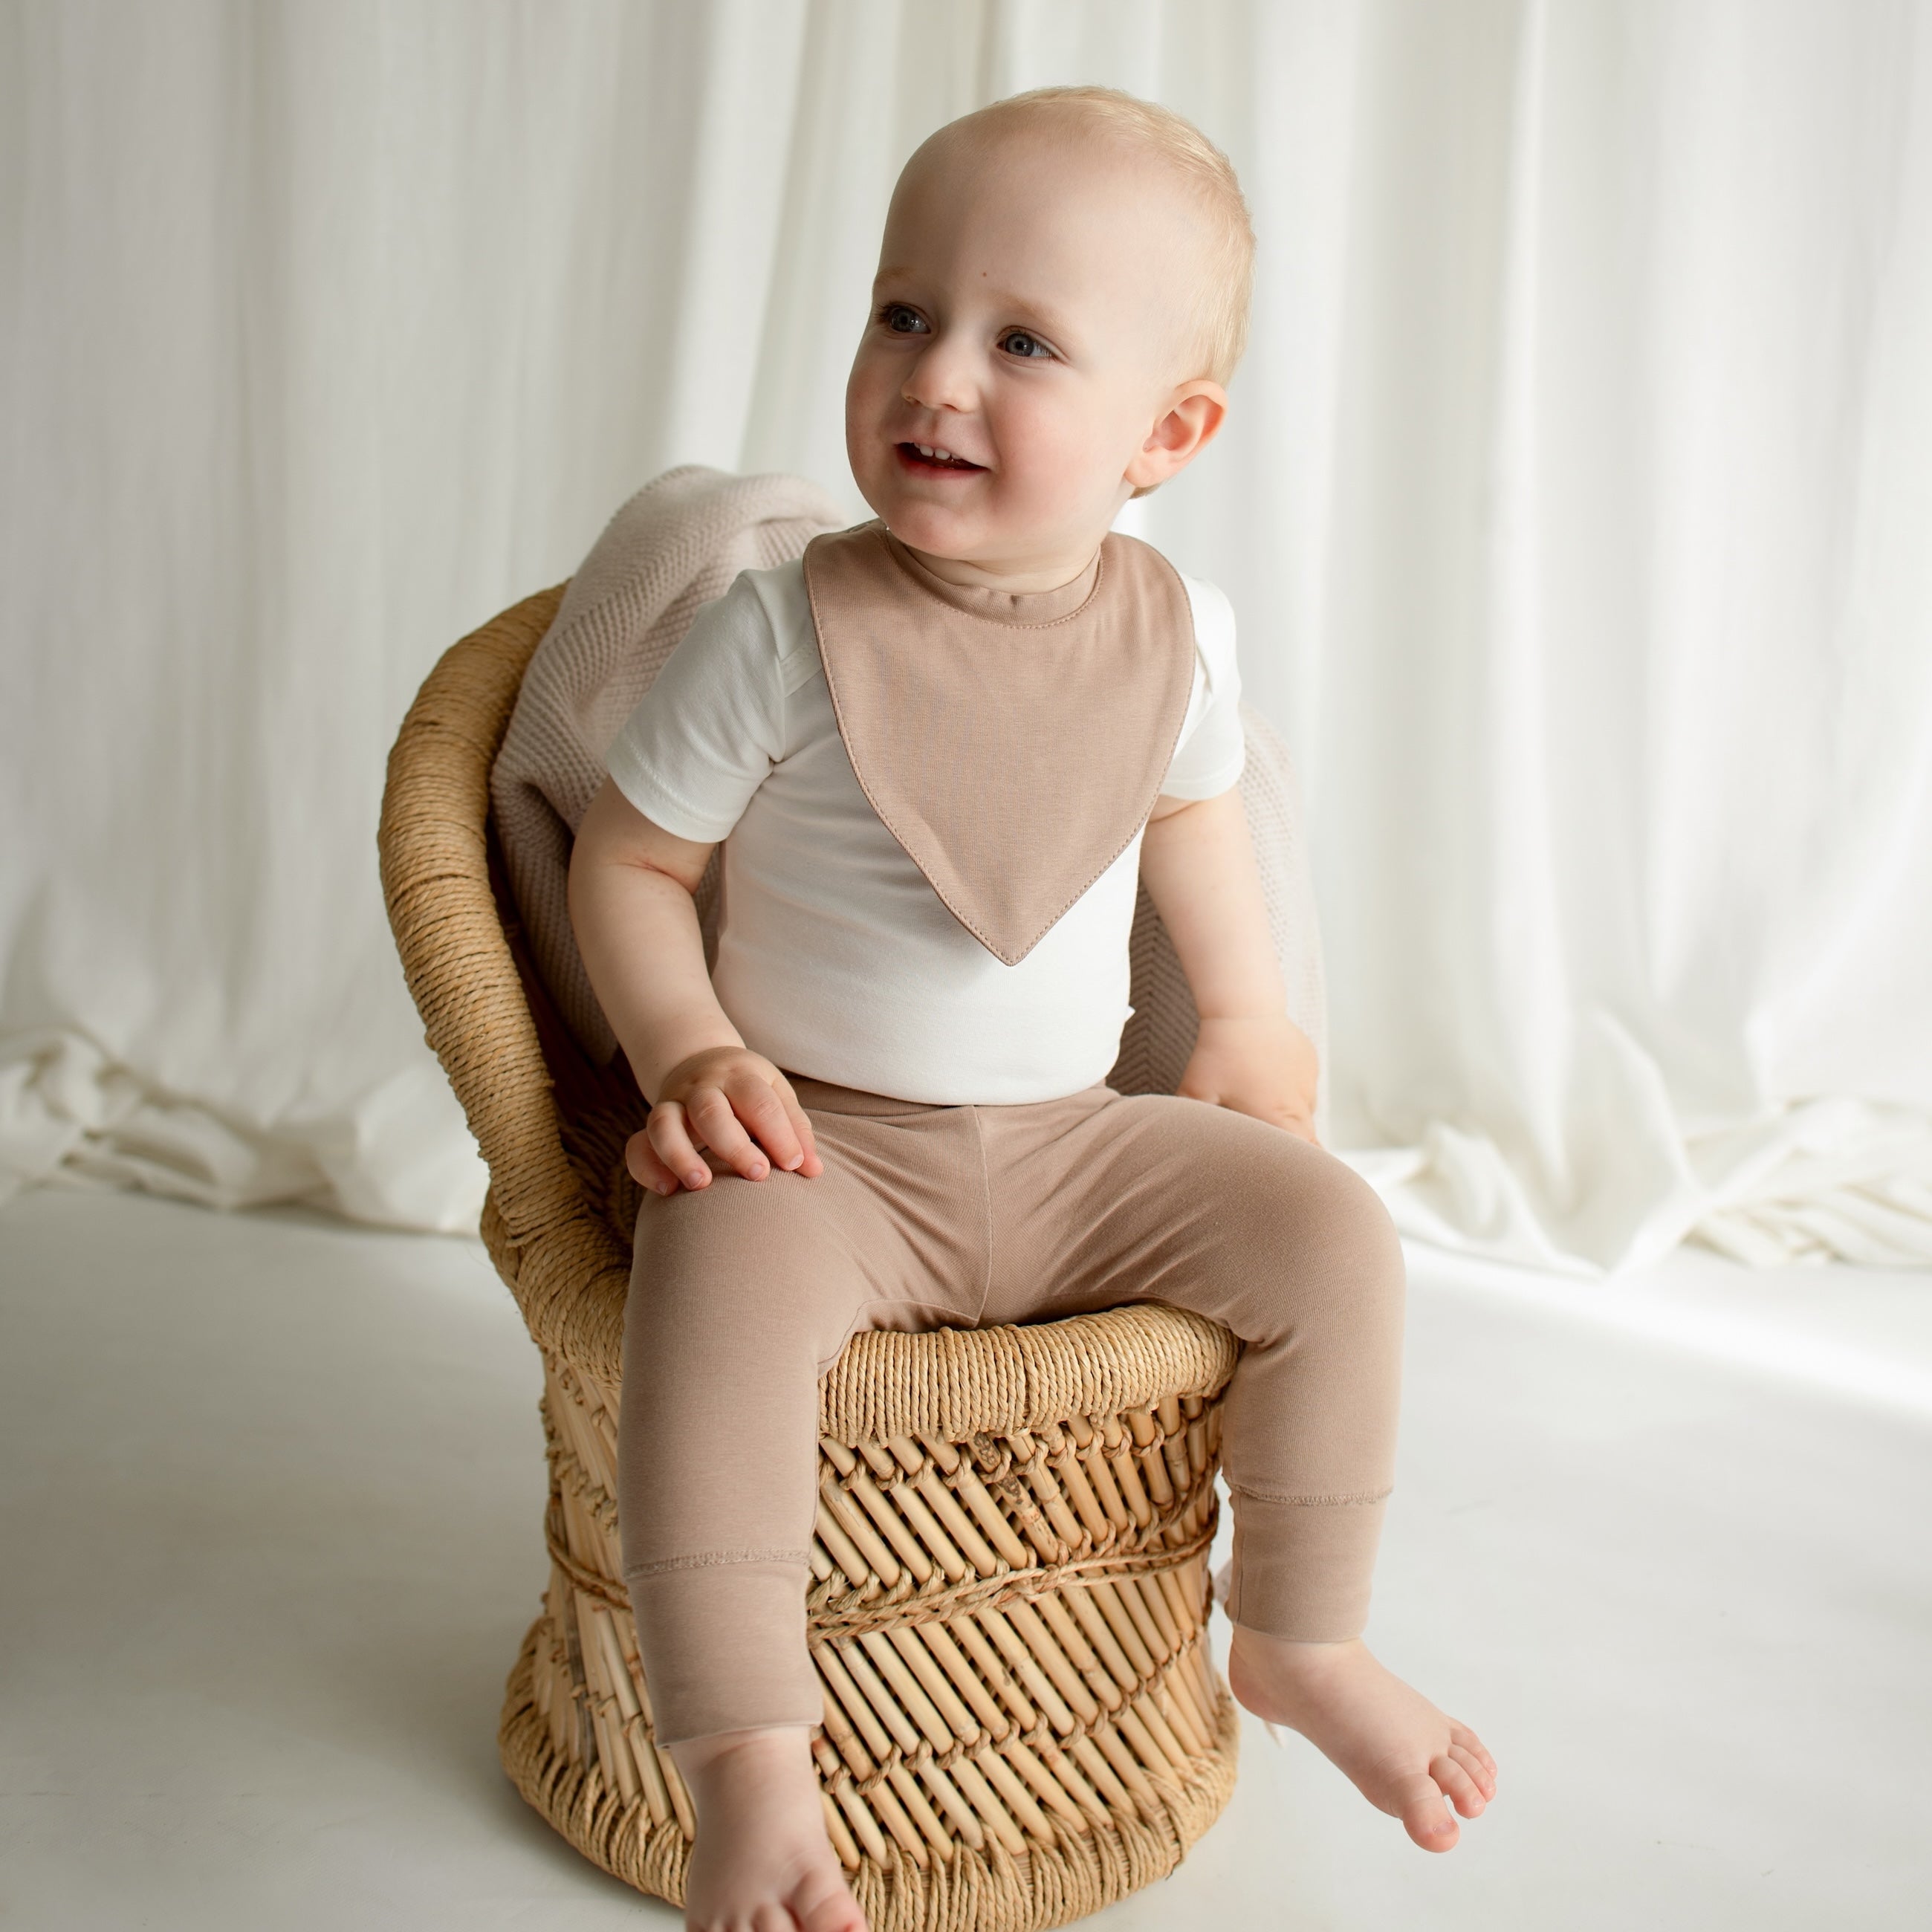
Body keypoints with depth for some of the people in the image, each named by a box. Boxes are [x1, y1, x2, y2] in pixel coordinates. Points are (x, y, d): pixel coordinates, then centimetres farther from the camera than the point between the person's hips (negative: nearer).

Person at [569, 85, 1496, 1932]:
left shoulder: (1175, 634, -1)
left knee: (1335, 1230, -11)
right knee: (724, 1277, -35)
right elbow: (624, 860, -5)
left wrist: (1252, 1027, 12)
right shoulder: (783, 631, -14)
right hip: (820, 1150, -4)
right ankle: (748, 1771, -24)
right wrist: (694, 1055, -18)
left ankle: (1302, 1642, 11)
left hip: (1075, 1143, 4)